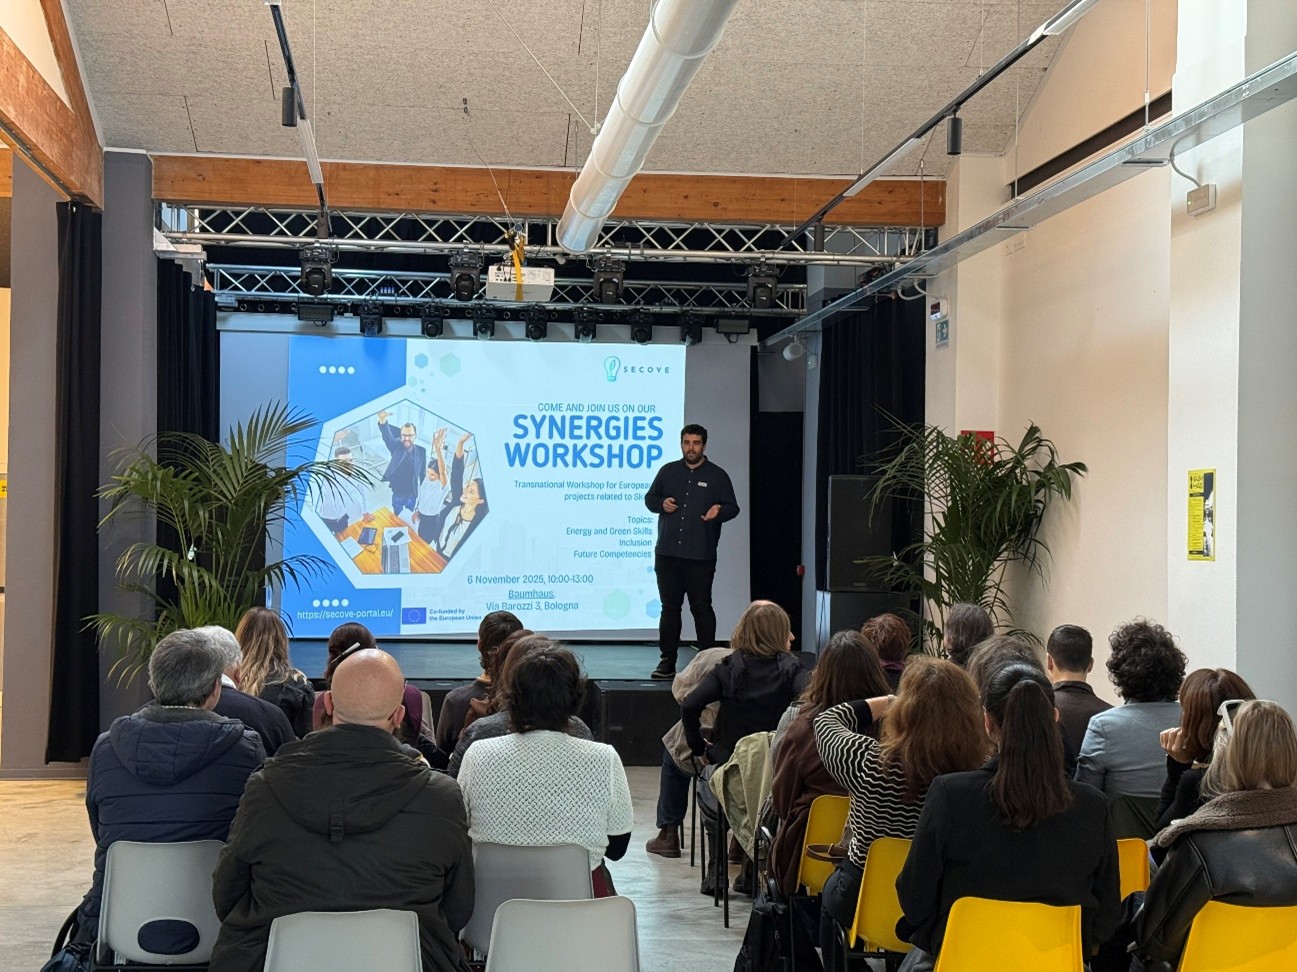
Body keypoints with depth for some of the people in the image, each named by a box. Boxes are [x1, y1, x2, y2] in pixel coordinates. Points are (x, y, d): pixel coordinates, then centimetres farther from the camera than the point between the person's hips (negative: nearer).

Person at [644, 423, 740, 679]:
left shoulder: (717, 475, 4)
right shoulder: (668, 471, 11)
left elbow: (732, 507, 4)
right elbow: (649, 498, 18)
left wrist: (719, 511, -18)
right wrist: (661, 503, -4)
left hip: (701, 556, -3)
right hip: (667, 553, 3)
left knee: (701, 608, -2)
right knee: (669, 607, 7)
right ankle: (668, 661, 13)